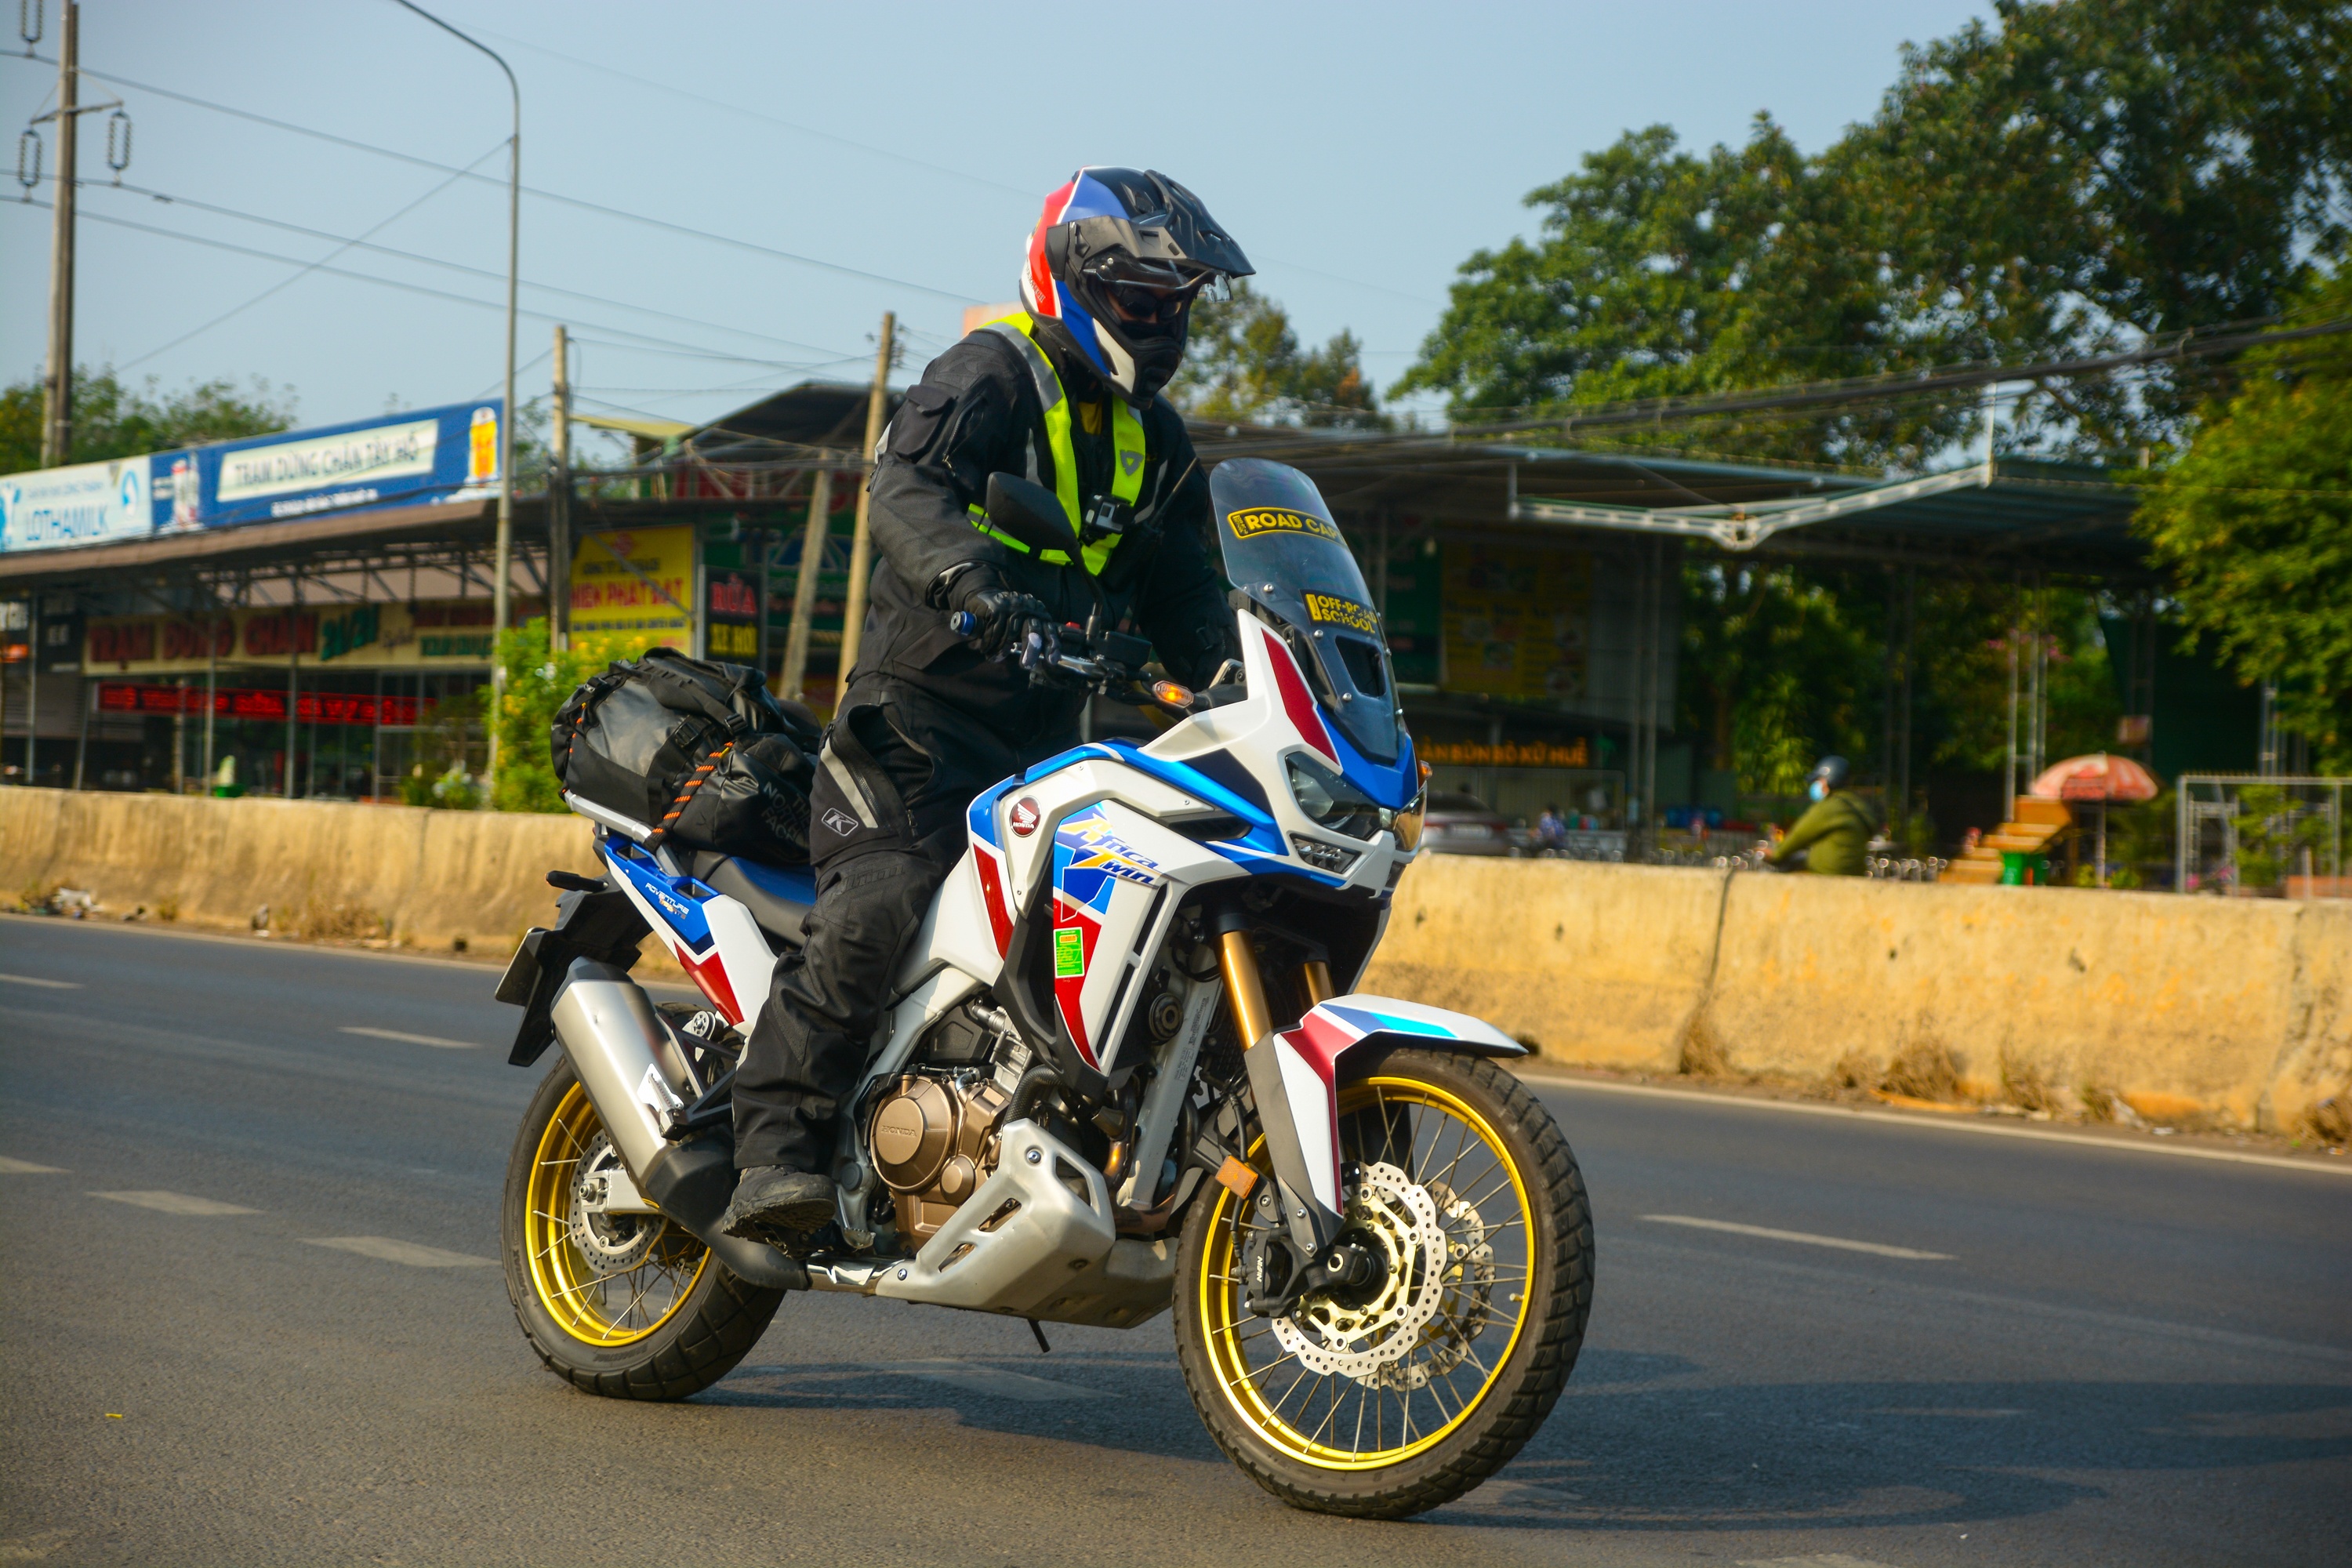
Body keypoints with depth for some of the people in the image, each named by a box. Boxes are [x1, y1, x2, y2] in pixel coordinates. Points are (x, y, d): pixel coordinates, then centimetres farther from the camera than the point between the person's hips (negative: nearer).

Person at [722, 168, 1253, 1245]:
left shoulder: (1154, 440, 19)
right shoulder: (991, 374, -6)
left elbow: (1186, 593, 18)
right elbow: (906, 487, -24)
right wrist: (976, 584, -43)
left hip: (1045, 736, 7)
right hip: (918, 715, -7)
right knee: (877, 908, -24)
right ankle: (777, 1147, -20)